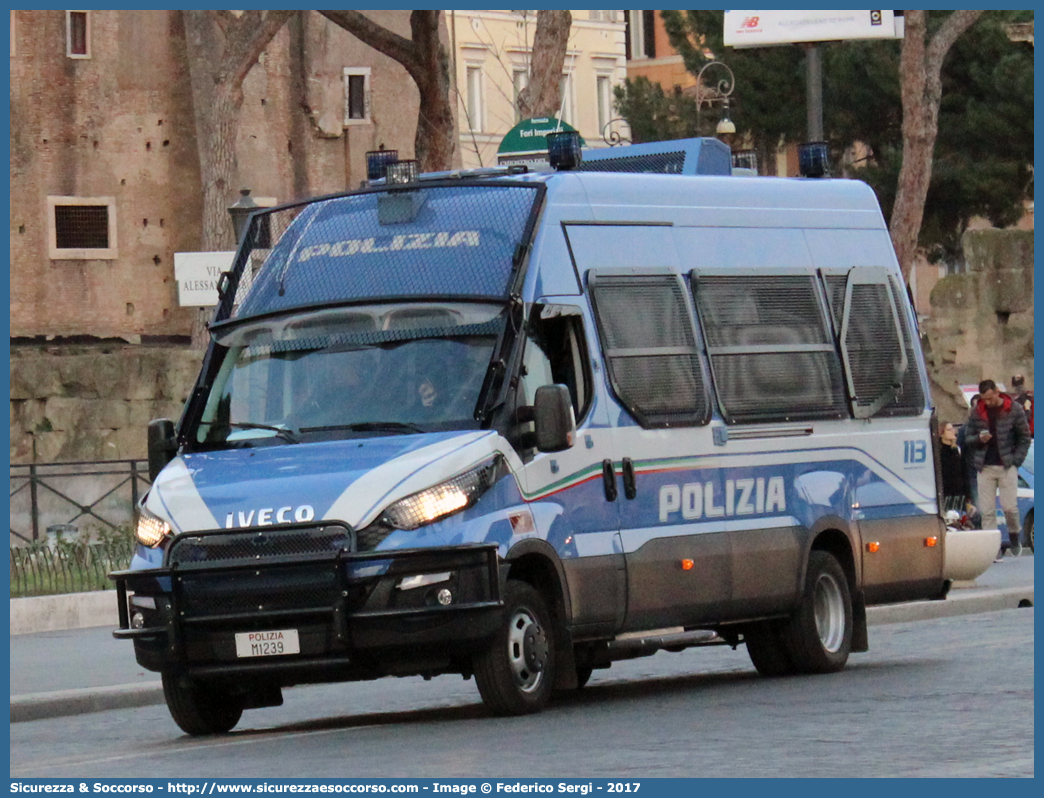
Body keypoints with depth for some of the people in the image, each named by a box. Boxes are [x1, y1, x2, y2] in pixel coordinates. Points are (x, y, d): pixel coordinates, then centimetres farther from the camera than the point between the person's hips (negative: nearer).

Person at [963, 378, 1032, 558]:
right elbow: (967, 438, 12)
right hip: (985, 467, 2)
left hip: (1007, 466, -2)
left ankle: (1014, 536, 21)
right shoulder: (976, 412, 5)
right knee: (987, 511, -2)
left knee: (1009, 506, -6)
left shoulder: (1014, 409, -1)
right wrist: (979, 439, -11)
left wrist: (1016, 460, -7)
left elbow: (1024, 437, 2)